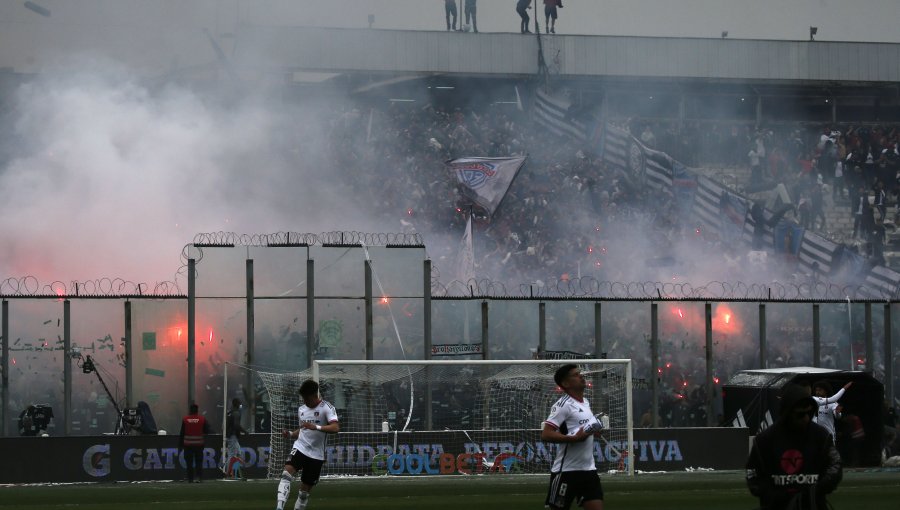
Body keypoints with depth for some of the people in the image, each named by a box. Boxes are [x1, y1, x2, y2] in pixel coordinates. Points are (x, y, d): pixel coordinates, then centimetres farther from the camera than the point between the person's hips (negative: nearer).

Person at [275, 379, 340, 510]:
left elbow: (335, 428, -22)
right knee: (287, 473, -26)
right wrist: (290, 434, 6)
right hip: (300, 448, 3)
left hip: (316, 454, -3)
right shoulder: (301, 409, 13)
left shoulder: (326, 408, -7)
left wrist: (316, 427, -35)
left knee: (305, 489, 4)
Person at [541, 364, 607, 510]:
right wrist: (575, 438, -27)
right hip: (566, 471, -8)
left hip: (588, 469, 8)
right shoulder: (563, 405, -12)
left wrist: (594, 432, 9)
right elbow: (546, 435, -21)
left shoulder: (586, 403, 15)